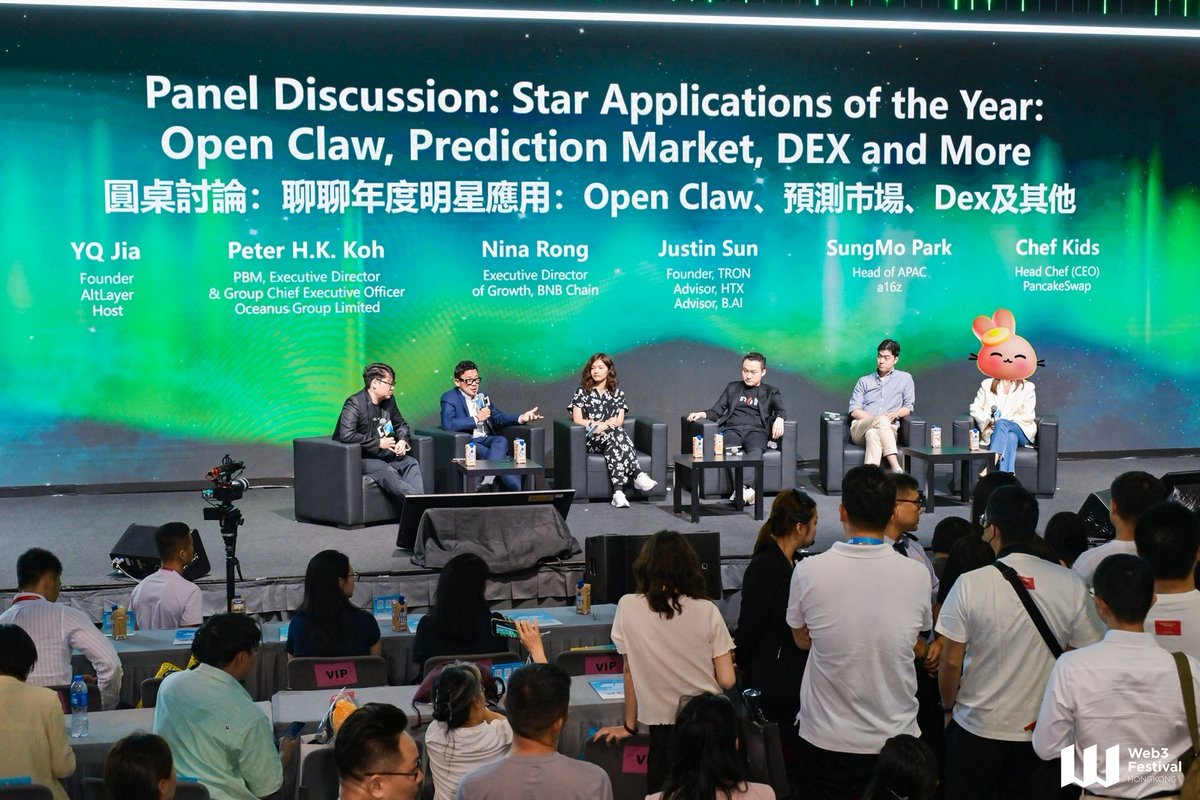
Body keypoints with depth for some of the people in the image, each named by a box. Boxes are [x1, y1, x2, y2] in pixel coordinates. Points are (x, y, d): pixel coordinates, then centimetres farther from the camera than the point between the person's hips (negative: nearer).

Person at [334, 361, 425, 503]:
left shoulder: (389, 401, 10)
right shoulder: (355, 403, -14)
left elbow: (401, 425, 24)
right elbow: (347, 435, -27)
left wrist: (403, 441, 0)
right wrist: (379, 443, -21)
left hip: (382, 455, 7)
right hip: (359, 458, -7)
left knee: (411, 463, -17)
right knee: (384, 469, -34)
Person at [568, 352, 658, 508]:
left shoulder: (618, 394, 19)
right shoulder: (582, 392, 12)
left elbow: (620, 421, 7)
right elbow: (577, 420, 0)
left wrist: (604, 426, -17)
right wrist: (608, 424, -12)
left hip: (612, 438, 2)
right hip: (591, 439, -2)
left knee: (614, 446, -37)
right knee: (618, 434, -35)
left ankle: (618, 491, -50)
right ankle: (638, 475, -46)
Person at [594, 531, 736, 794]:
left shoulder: (628, 607, -7)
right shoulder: (707, 611, -7)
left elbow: (629, 672, 2)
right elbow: (727, 680, -6)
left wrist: (629, 725, 13)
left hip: (664, 731, -1)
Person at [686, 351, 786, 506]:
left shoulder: (770, 392, 23)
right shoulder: (733, 387, 29)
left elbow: (780, 409, 5)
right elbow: (717, 411, 22)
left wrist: (779, 419, -20)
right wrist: (702, 414, 0)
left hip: (756, 430, -1)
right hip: (732, 429, 2)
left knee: (756, 451, -38)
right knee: (730, 451, -35)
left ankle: (742, 489, -59)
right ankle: (744, 491, -53)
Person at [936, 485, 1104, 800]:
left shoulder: (969, 584, -14)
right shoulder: (1071, 585, -9)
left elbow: (951, 662, -10)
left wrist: (949, 708, 8)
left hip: (977, 728, -1)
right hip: (1044, 732, 2)